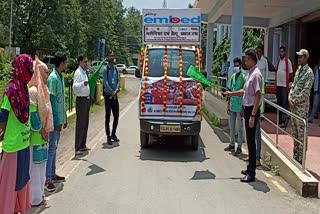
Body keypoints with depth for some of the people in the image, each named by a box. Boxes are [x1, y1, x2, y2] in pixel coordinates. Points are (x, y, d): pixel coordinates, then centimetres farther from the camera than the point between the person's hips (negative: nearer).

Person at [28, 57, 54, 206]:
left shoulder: (42, 89, 10)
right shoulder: (33, 90, -18)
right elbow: (32, 114, -21)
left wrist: (45, 130, 8)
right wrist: (41, 130, -13)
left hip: (42, 135, 9)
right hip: (35, 136, -9)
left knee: (41, 164, 17)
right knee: (34, 166, 2)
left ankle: (39, 193, 29)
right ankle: (35, 199, 14)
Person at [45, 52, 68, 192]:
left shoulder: (61, 77, 11)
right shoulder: (53, 78, -17)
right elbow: (52, 101, -20)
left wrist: (64, 118, 18)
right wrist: (57, 121, -20)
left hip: (59, 119, 9)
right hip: (55, 120, -9)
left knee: (54, 147, 15)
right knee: (51, 147, -6)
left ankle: (52, 174, 24)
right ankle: (47, 179, 0)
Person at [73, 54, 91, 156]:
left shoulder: (84, 72, 14)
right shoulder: (78, 72, -15)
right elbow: (74, 86, -28)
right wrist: (83, 83, -42)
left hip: (86, 99, 10)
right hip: (81, 100, -10)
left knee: (85, 124, 14)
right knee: (80, 124, -9)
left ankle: (83, 145, 23)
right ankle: (77, 148, -5)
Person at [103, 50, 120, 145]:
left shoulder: (116, 69, 11)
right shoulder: (105, 69, -6)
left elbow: (118, 81, 5)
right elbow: (106, 83, -13)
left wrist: (116, 90, -12)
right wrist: (112, 93, -17)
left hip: (115, 96, 6)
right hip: (108, 95, -6)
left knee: (116, 116, 10)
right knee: (108, 116, -2)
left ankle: (113, 135, 23)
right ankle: (108, 136, 4)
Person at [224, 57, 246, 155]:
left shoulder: (243, 77, -11)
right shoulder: (233, 76, 9)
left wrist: (243, 108, -15)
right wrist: (228, 104, 12)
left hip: (239, 106, -7)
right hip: (232, 105, 7)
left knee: (239, 127, 2)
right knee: (232, 127, 14)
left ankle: (239, 147, 9)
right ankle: (232, 144, 26)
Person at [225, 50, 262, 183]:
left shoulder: (256, 74, -17)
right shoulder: (250, 73, 13)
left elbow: (258, 96, -22)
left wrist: (253, 115, -25)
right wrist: (231, 93, 24)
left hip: (252, 110, -10)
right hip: (247, 109, 10)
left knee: (251, 141, -6)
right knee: (249, 140, 16)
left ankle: (251, 174, -1)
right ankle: (250, 169, 28)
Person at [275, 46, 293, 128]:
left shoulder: (288, 61, -7)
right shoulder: (278, 61, 13)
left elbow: (291, 74, -6)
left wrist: (288, 82, -6)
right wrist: (276, 83, 12)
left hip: (284, 85, -7)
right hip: (278, 85, 7)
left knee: (284, 104, -7)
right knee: (279, 103, 12)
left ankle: (284, 121, -5)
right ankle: (280, 120, 21)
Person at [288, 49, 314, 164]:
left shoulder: (309, 72, -11)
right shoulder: (298, 70, 15)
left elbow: (305, 92, -16)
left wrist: (295, 101, -13)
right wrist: (290, 98, 0)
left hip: (302, 106, -8)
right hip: (293, 106, 8)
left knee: (301, 133, -4)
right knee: (295, 132, 14)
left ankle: (301, 158, 3)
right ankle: (295, 155, 24)